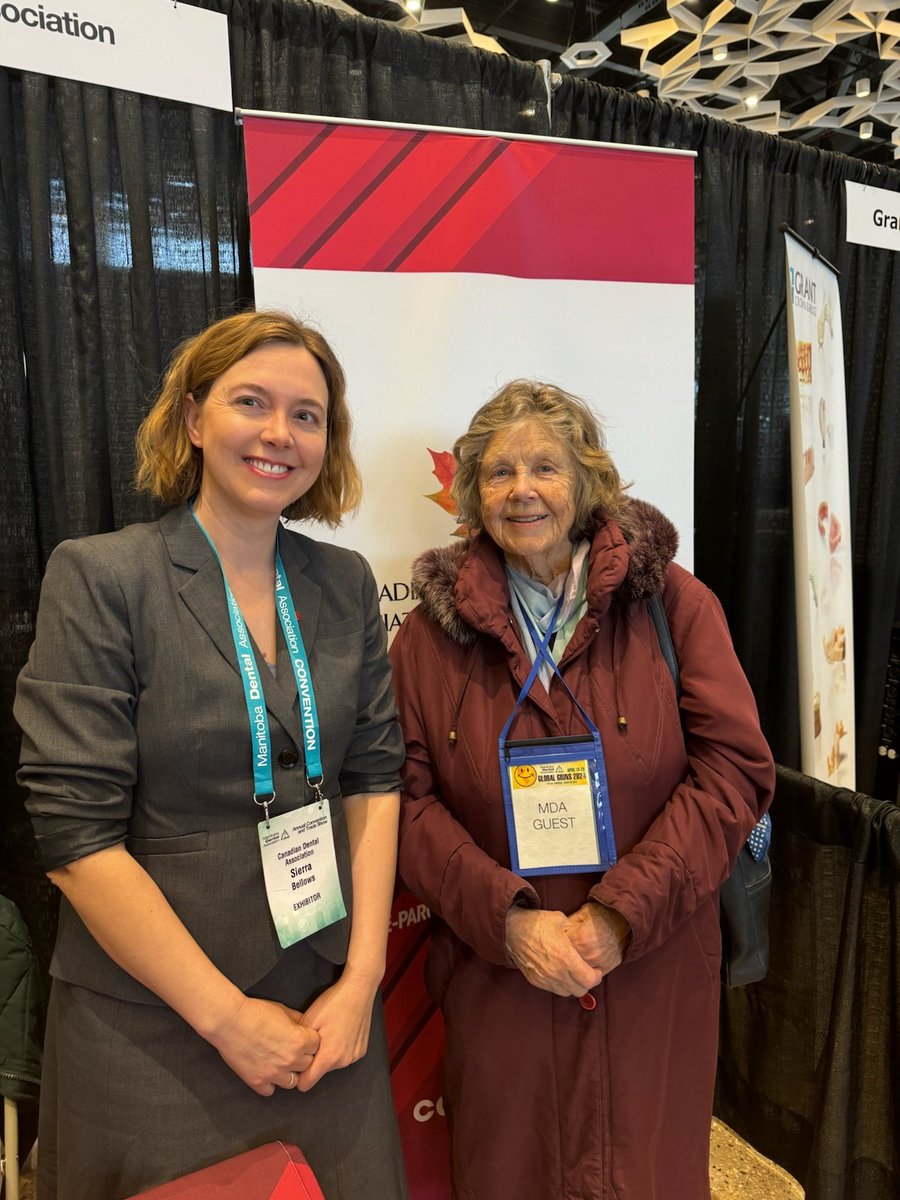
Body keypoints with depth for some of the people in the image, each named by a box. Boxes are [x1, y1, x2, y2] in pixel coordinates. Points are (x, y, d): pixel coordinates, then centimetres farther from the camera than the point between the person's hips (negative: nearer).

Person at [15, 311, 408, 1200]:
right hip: (152, 1027, -3)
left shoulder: (345, 583, 2)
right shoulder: (99, 577, -12)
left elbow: (374, 778, 2)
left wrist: (362, 980, -5)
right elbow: (76, 832, -15)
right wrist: (227, 1018, -13)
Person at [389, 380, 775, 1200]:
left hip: (653, 978, 0)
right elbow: (411, 799, -2)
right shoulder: (433, 631, 0)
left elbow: (736, 768, -8)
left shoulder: (671, 602, -3)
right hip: (496, 982, 1)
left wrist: (620, 915, -15)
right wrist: (508, 919, -15)